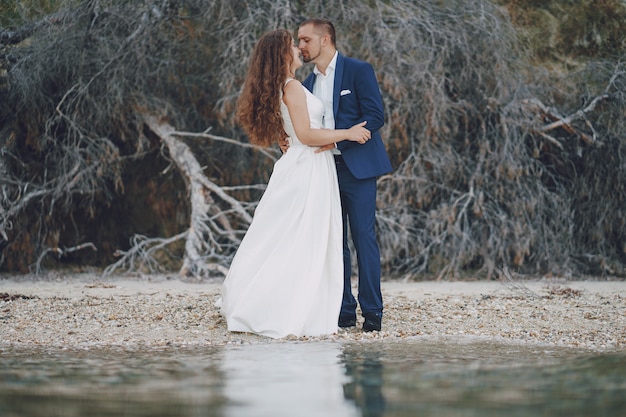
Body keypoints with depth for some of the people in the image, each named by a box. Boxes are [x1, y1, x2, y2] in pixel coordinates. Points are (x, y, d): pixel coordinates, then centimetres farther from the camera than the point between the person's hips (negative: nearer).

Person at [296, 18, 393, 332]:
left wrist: (337, 139, -21)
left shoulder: (358, 70, -4)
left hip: (356, 167, -6)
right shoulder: (308, 84, 15)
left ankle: (372, 312, -2)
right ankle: (344, 311, 9)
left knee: (363, 238, -6)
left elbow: (375, 116, -13)